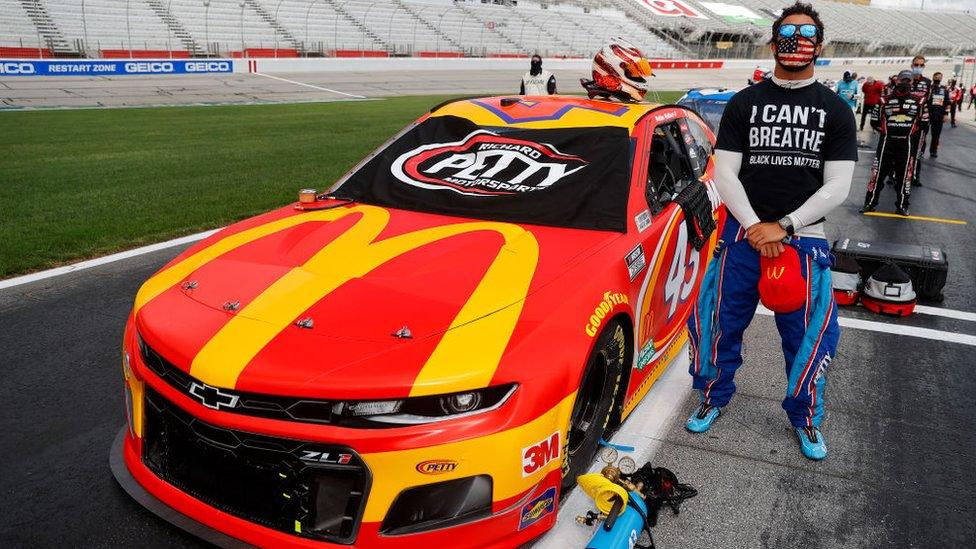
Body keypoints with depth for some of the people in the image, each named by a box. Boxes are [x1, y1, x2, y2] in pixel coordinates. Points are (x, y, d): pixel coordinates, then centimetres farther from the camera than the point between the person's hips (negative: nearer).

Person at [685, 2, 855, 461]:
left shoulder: (836, 111, 4)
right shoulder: (744, 104, 5)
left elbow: (837, 187, -2)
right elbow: (724, 172, -1)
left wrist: (783, 227, -13)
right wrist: (754, 227, -13)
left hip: (803, 238, 0)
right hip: (743, 232, 1)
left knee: (810, 334, 4)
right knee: (718, 321, 6)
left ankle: (805, 417, 26)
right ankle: (714, 396, 29)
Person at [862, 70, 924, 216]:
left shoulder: (917, 102, 7)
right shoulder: (886, 100, 6)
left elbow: (923, 122, 11)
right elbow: (875, 121, 8)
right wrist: (886, 130, 1)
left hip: (906, 144, 1)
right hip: (887, 142, 0)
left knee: (904, 174, 5)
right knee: (879, 171, -1)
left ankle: (902, 205, 15)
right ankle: (870, 202, 6)